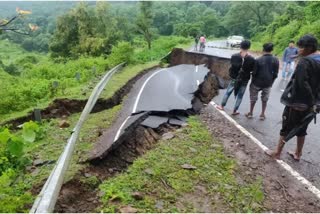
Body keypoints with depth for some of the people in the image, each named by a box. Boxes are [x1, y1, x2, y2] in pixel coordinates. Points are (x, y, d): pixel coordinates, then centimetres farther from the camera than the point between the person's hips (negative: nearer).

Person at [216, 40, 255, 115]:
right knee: (240, 95, 12)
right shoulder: (251, 59, -15)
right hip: (244, 80, 0)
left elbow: (232, 65, -2)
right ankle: (235, 111, 20)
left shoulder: (234, 56, -14)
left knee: (228, 92, 18)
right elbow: (252, 70, -5)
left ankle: (222, 106, 31)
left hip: (234, 78, 1)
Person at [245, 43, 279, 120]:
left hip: (257, 83, -2)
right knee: (265, 99, 17)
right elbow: (275, 74, -3)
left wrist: (253, 81, 7)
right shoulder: (276, 60, -7)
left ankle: (250, 113, 25)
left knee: (253, 98, 15)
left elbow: (254, 73, -11)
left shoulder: (258, 60, -15)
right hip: (268, 83, 2)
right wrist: (271, 82, 11)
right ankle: (262, 114, 24)